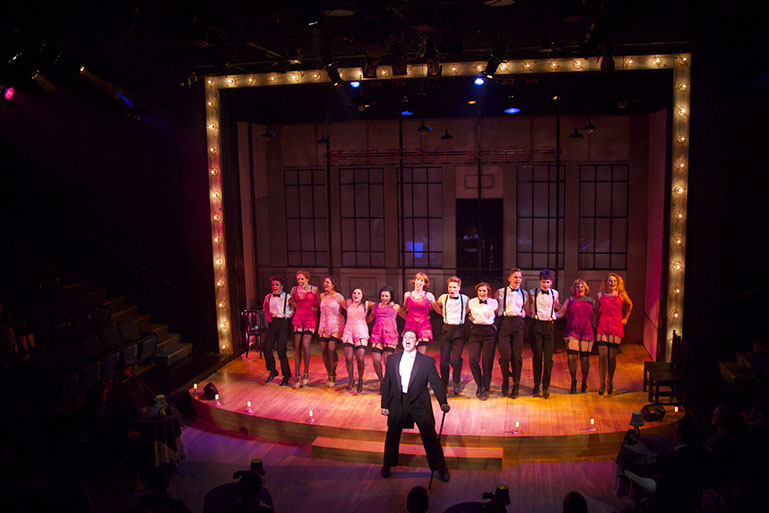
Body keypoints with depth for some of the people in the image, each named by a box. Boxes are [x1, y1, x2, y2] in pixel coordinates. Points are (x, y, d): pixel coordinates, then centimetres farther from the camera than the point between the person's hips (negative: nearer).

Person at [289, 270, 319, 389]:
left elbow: (319, 303, 9)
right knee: (297, 347, -2)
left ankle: (306, 372, 2)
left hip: (310, 319, -3)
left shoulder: (314, 289, 0)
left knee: (305, 345, -17)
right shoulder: (295, 289, 7)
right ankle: (297, 376, 3)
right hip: (299, 318, 3)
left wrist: (314, 308, -4)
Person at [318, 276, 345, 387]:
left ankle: (333, 375, -3)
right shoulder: (322, 296, 10)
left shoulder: (339, 297, -4)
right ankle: (329, 374, 15)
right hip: (324, 326, 5)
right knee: (324, 351, -1)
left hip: (335, 326, -5)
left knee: (331, 349, -17)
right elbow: (319, 307, 27)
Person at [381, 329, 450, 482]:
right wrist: (384, 405, 6)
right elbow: (387, 384, 9)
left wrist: (443, 402, -18)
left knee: (430, 436, 1)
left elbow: (436, 383, -5)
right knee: (392, 435, 13)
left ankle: (440, 468, 18)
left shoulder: (427, 361, -3)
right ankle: (387, 465, 35)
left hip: (419, 404, -2)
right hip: (398, 404, 2)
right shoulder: (392, 360, 5)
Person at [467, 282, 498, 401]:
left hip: (489, 332, -1)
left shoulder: (493, 302, 2)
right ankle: (479, 384, 12)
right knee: (472, 359, -11)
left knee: (487, 362, -4)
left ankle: (485, 389, 11)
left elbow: (498, 314, 20)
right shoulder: (471, 302, 5)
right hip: (476, 331, 1)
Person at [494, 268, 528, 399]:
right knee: (505, 355, -11)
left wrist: (522, 314, 10)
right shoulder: (500, 292, 5)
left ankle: (516, 387, 15)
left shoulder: (524, 294, 13)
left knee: (517, 356, 0)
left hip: (518, 324, 2)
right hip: (505, 323, -2)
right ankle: (505, 379, 17)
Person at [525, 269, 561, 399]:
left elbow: (559, 308, 26)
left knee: (548, 358, -3)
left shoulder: (554, 293, 10)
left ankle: (546, 386, 8)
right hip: (537, 325, -1)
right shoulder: (532, 293, 5)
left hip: (549, 326, 1)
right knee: (537, 356, 0)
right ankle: (536, 385, 11)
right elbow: (528, 311, 11)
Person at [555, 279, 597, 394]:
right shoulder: (569, 300, 13)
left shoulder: (591, 301, 16)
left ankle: (584, 383, 17)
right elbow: (560, 313, 8)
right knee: (572, 358, -6)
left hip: (587, 333, 1)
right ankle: (573, 383, 8)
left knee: (585, 359, 0)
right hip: (572, 333, -1)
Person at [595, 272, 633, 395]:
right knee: (602, 356, -5)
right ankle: (602, 384, 4)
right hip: (602, 328, 0)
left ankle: (610, 383, 15)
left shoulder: (621, 295, 5)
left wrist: (625, 318, 21)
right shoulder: (600, 295, 7)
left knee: (612, 357, 0)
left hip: (616, 328, 0)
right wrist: (597, 322, 8)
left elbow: (629, 305, 24)